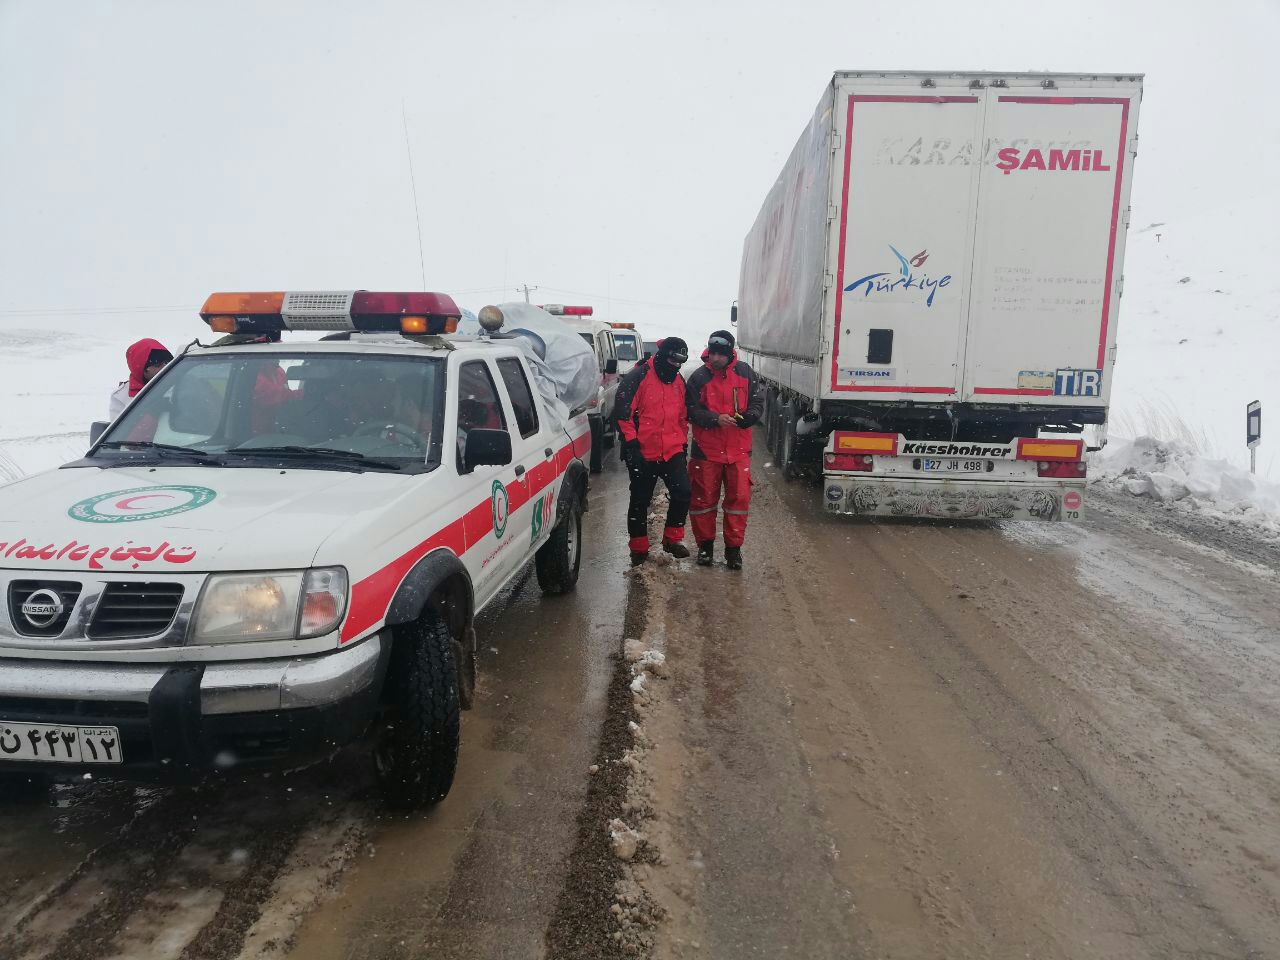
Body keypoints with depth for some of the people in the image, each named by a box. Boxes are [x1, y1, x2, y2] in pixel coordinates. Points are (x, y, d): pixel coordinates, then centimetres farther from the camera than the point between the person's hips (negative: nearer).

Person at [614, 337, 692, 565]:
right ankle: (639, 549, 20)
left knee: (682, 492, -8)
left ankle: (672, 538, 11)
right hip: (643, 453, -5)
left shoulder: (679, 381, 12)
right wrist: (631, 445, -17)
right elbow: (623, 412, -13)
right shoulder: (638, 377, -10)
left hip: (673, 452, 5)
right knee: (640, 501, 6)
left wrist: (684, 444, 20)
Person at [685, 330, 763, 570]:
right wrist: (716, 419, -23)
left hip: (738, 450, 1)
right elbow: (693, 411, -6)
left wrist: (747, 417, -18)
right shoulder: (699, 378, -4)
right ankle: (705, 544, 23)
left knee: (739, 498, 2)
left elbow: (757, 402, 4)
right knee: (704, 498, 7)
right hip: (706, 450, -1)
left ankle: (733, 547, 14)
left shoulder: (745, 373, 1)